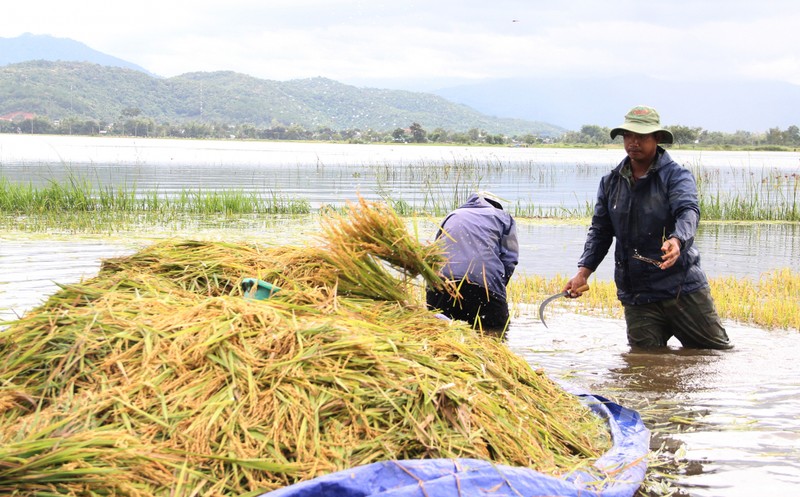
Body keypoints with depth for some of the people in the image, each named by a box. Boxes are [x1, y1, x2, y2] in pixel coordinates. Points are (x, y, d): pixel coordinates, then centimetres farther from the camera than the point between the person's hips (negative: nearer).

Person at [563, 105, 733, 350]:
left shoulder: (676, 175, -4)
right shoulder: (611, 182, 11)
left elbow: (688, 211, -21)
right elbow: (600, 231, 16)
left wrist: (677, 241, -43)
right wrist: (584, 271, 2)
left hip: (682, 288, -3)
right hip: (636, 298, 3)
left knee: (719, 352, 2)